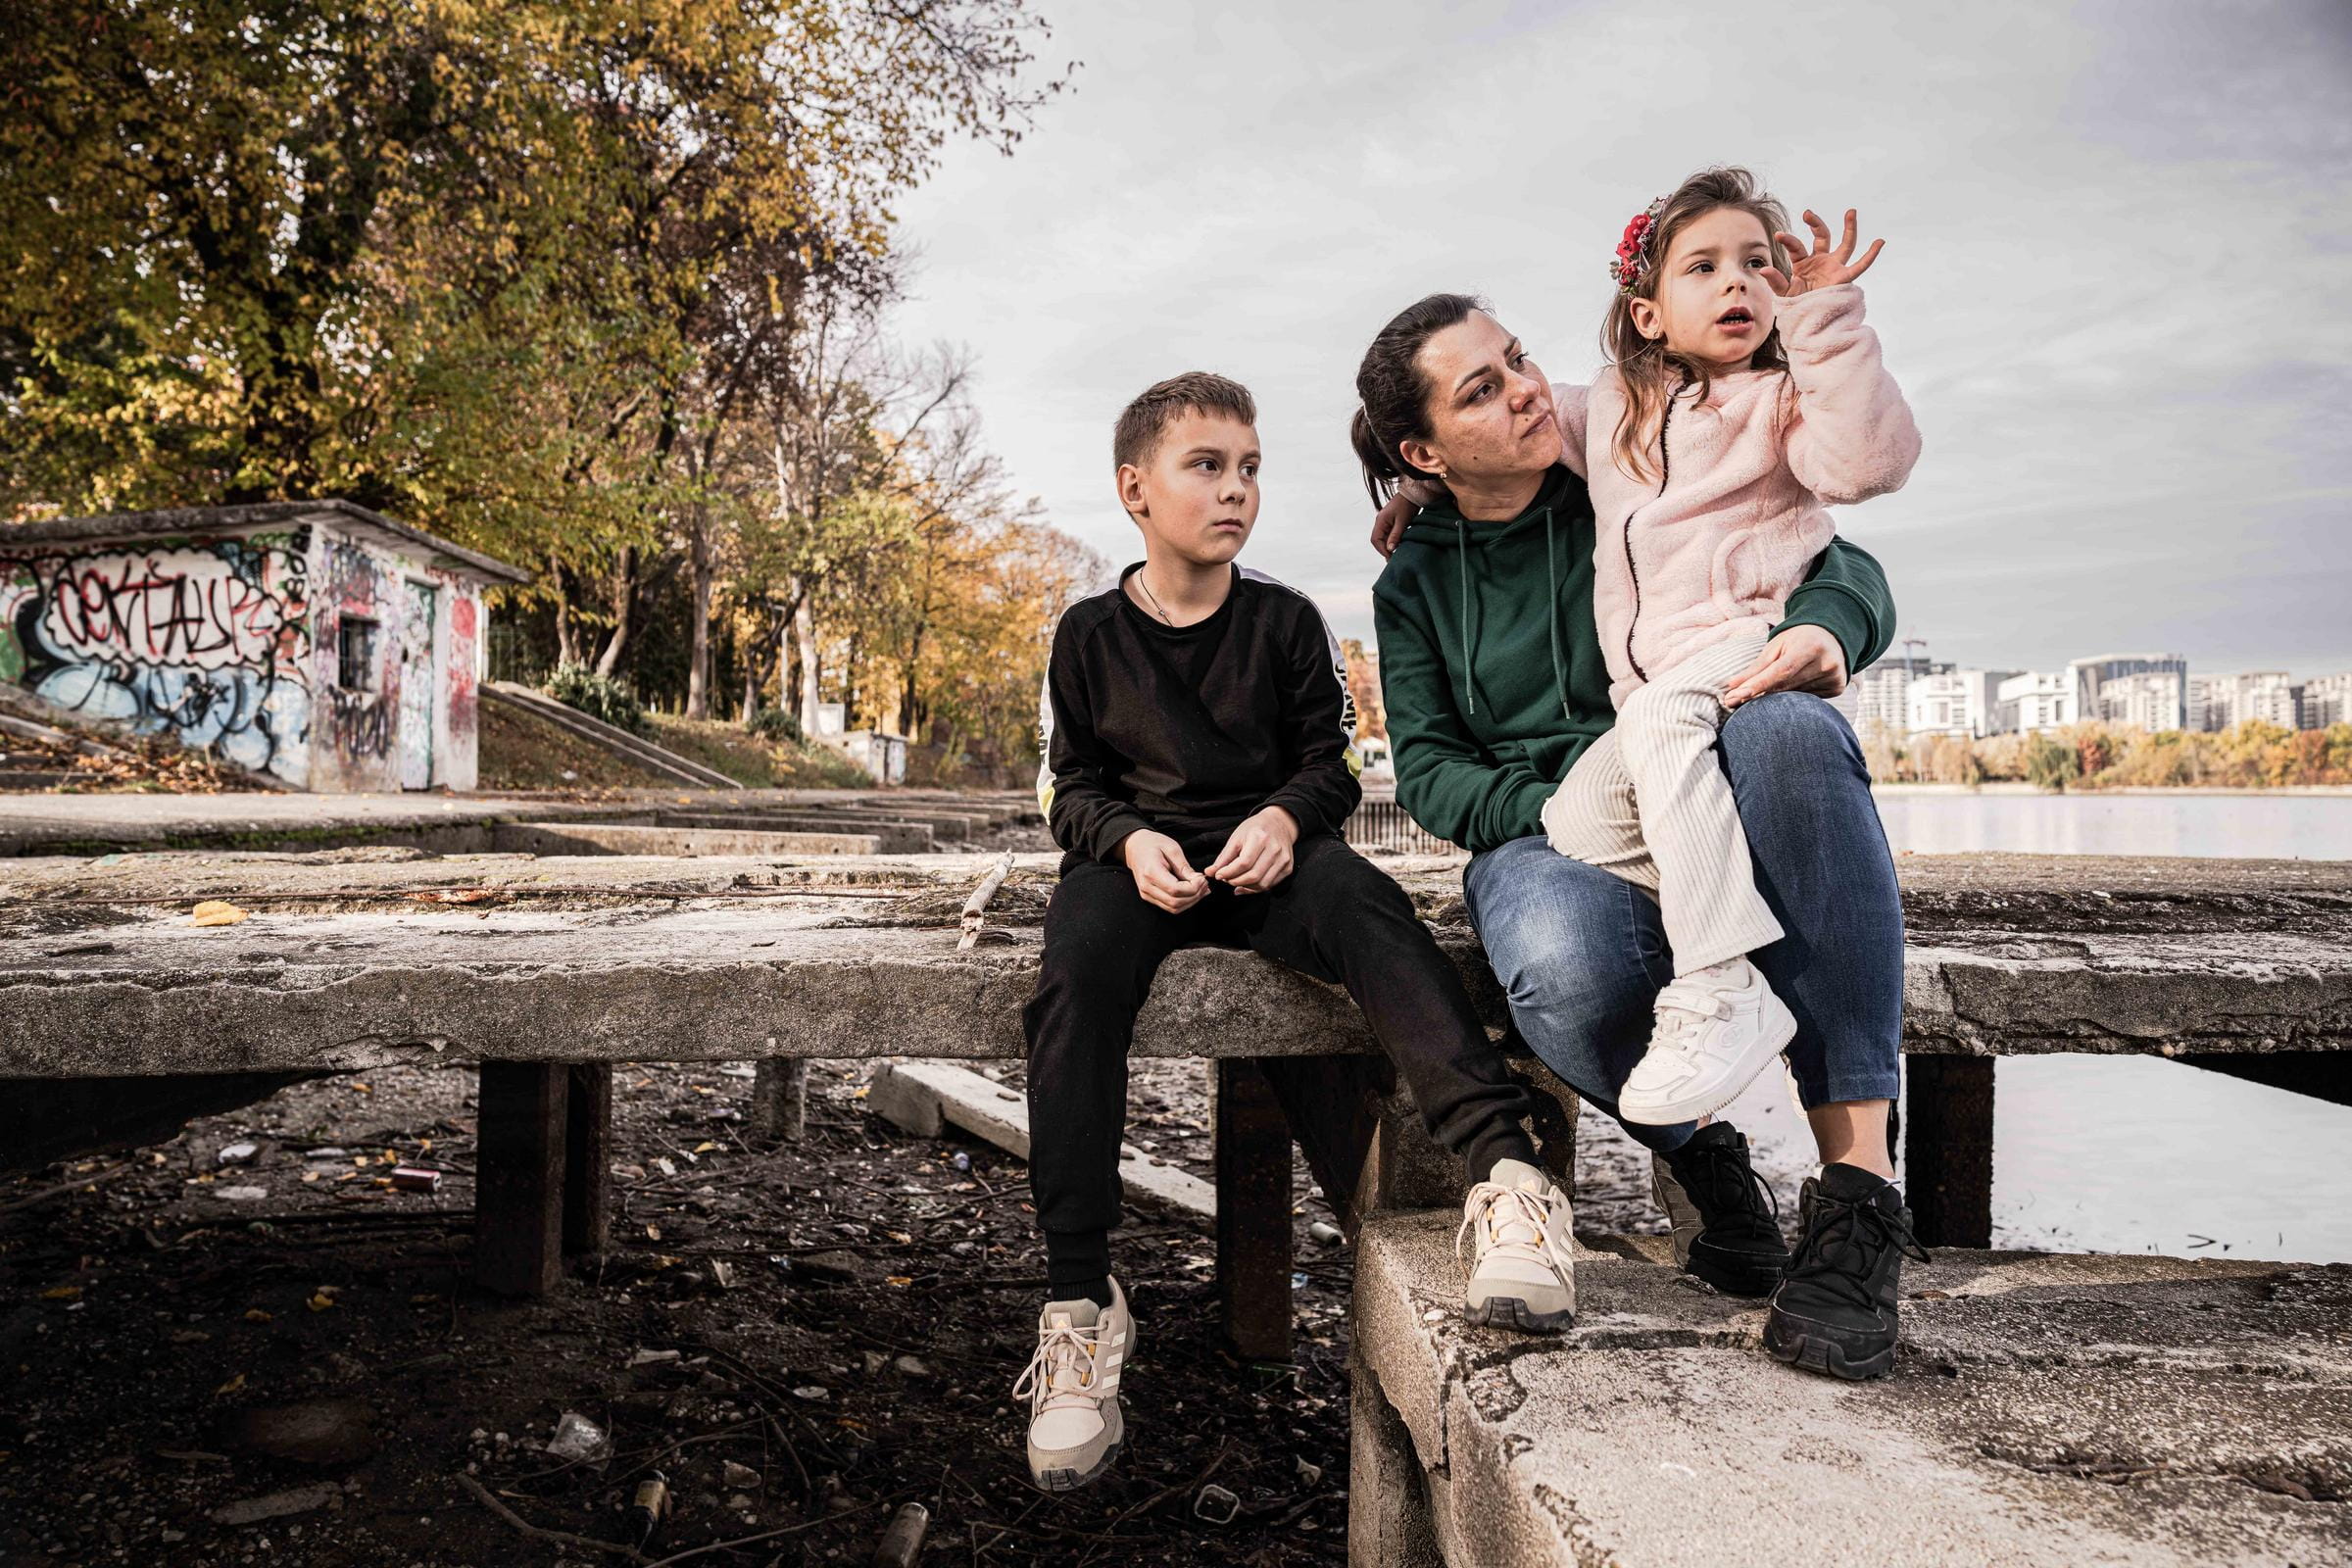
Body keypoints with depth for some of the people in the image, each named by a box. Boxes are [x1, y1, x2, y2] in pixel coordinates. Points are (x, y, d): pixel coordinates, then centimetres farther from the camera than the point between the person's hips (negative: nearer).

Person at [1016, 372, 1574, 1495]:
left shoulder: (1284, 621, 9)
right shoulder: (1088, 635, 9)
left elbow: (1331, 763, 10)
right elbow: (1071, 788, 11)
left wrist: (1285, 817, -14)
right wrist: (1131, 842, -12)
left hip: (1267, 848, 0)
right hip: (1136, 857, 0)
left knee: (1370, 911, -35)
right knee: (1074, 977, -33)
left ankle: (1505, 1171, -47)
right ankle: (1078, 1307, -31)